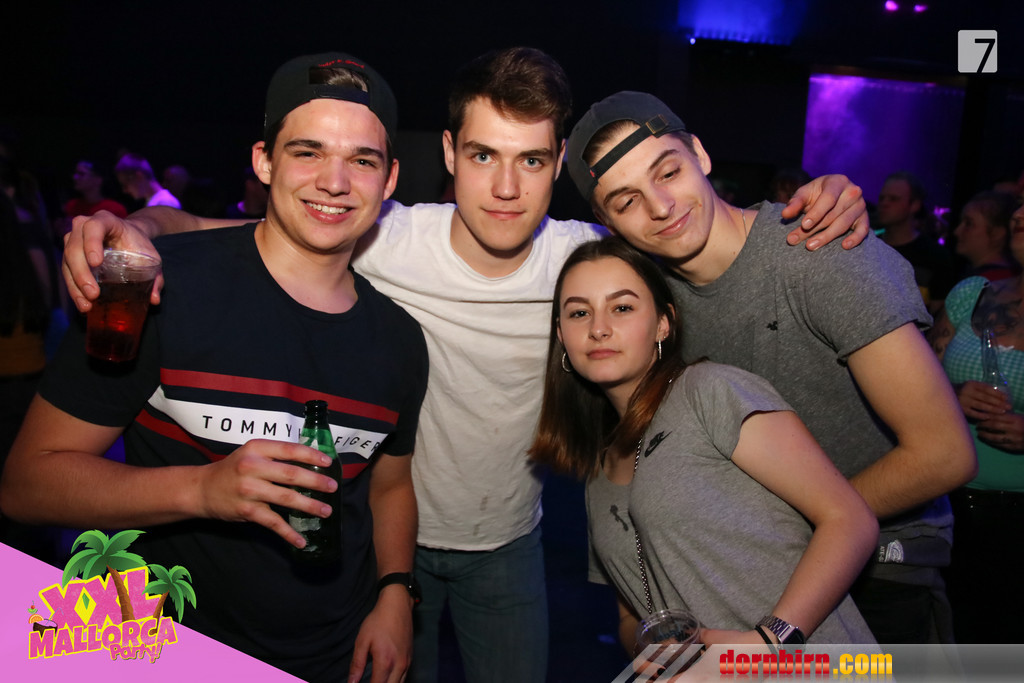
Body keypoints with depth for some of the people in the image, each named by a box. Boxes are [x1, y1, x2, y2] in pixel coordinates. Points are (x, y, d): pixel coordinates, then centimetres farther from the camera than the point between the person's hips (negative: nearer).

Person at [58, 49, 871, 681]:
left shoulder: (582, 257, -19)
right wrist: (133, 229, -40)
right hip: (391, 533, -1)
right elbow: (213, 233, -18)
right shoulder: (387, 242, -25)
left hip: (510, 542, 2)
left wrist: (815, 206, -25)